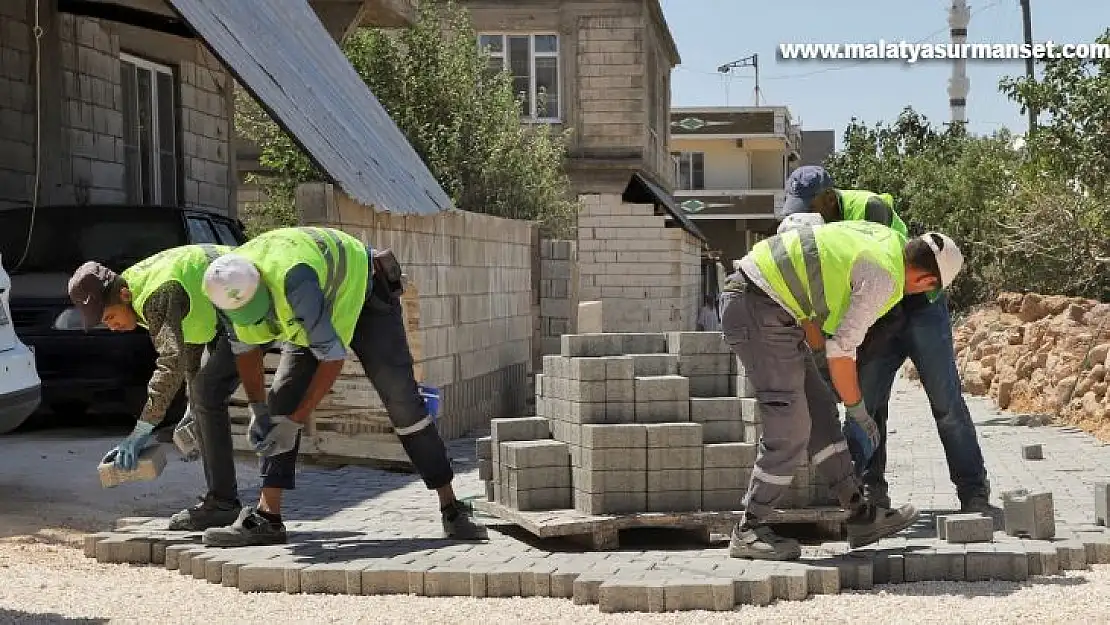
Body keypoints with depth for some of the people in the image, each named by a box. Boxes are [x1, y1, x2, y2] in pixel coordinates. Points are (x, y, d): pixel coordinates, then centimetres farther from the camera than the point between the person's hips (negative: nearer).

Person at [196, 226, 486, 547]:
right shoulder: (231, 286, -21)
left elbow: (333, 355, -39)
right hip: (311, 315, 7)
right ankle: (267, 518, -9)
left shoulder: (292, 280, -43)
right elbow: (244, 346, -1)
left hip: (363, 293, -6)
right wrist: (257, 409, -8)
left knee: (402, 400, -10)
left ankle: (452, 510, -3)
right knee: (282, 400, -8)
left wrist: (295, 422, -34)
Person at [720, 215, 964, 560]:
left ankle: (861, 516, 16)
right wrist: (859, 412, 2)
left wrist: (816, 346, 25)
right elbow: (841, 350, -11)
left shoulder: (882, 235, 14)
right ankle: (749, 532, 5)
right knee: (790, 430, -5)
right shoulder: (884, 281, -12)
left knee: (820, 412, 12)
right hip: (760, 312, -10)